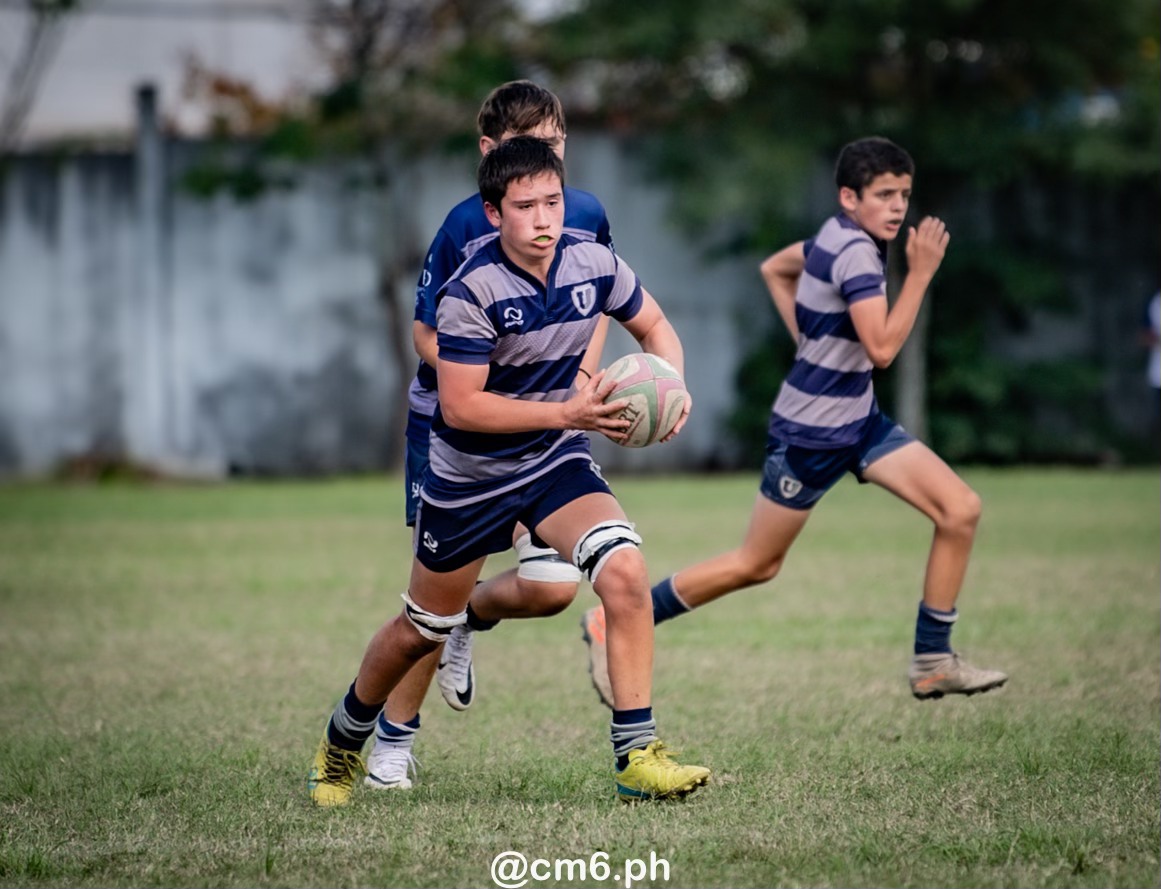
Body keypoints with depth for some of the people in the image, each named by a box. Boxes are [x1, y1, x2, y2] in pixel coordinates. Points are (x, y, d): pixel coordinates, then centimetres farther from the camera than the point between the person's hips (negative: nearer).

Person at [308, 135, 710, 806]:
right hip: (469, 474, -3)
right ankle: (342, 744, 42)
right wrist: (569, 413, -34)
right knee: (422, 630, 13)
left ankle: (638, 756, -20)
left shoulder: (594, 264, -11)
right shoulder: (471, 292, -25)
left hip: (557, 462, 3)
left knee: (624, 569, -25)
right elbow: (461, 406, -28)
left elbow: (655, 327, 7)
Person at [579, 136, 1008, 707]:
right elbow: (882, 348, -29)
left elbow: (774, 268, 23)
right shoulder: (855, 252, -23)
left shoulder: (836, 238, 5)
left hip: (858, 421, 9)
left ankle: (932, 661, 2)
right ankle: (613, 624, 18)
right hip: (811, 433, -9)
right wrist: (921, 272, -24)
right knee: (756, 565, 4)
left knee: (961, 509, -5)